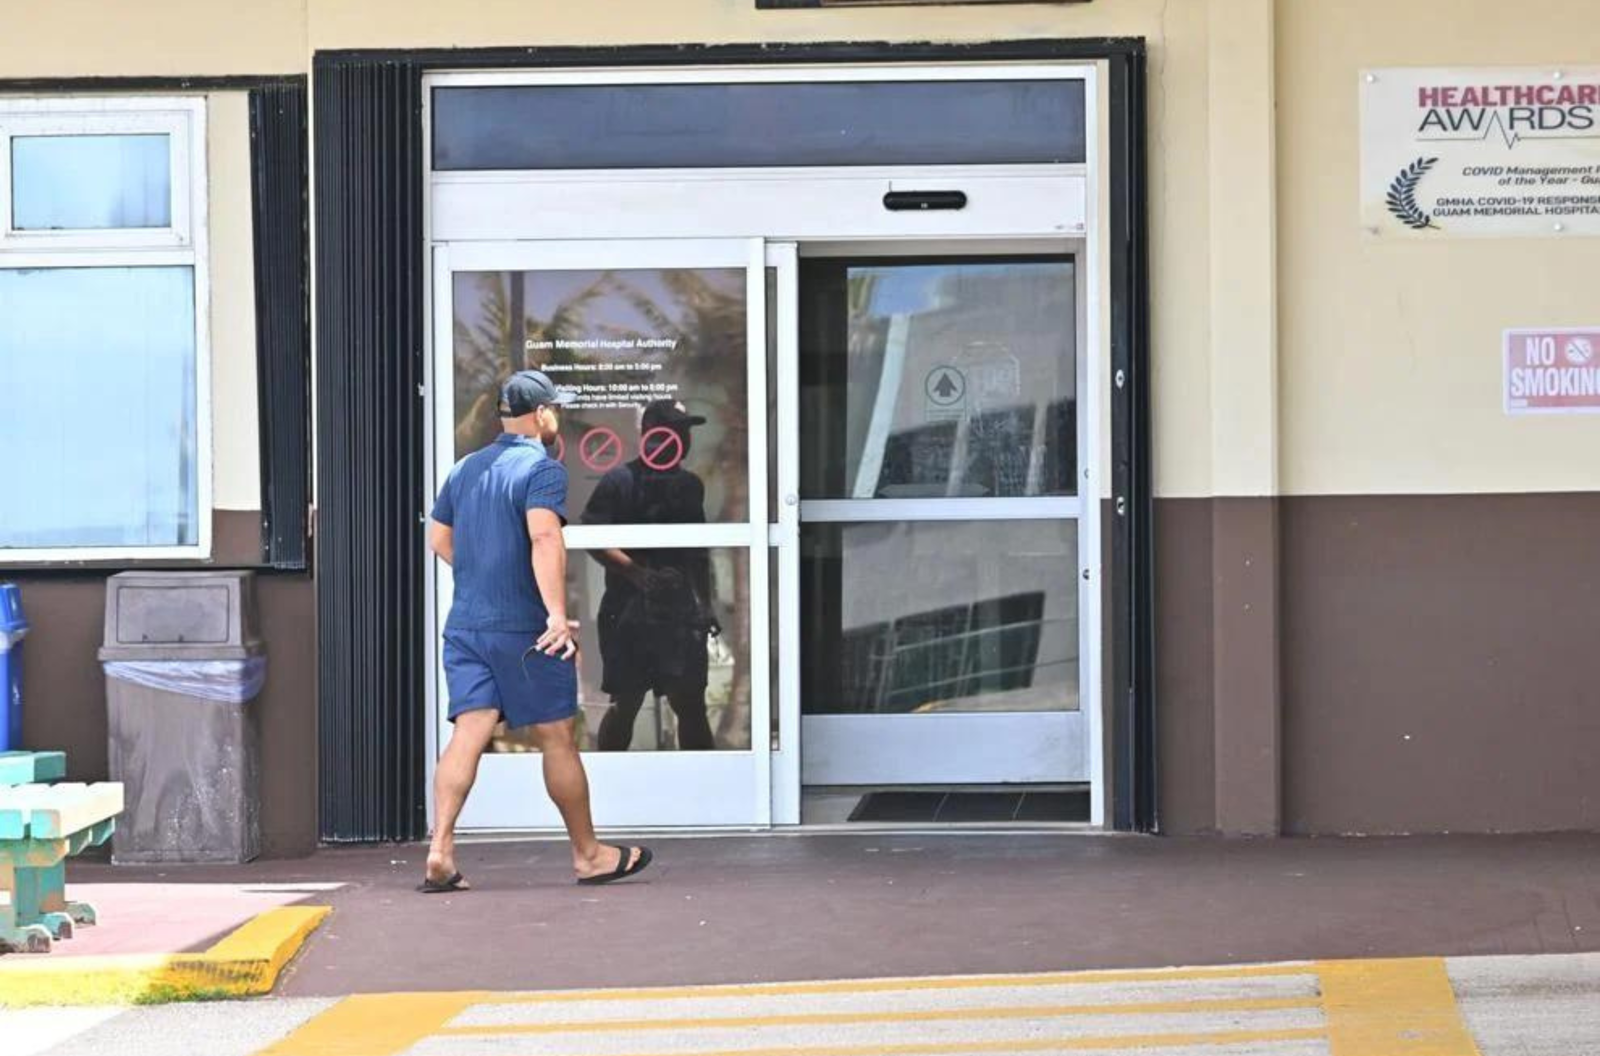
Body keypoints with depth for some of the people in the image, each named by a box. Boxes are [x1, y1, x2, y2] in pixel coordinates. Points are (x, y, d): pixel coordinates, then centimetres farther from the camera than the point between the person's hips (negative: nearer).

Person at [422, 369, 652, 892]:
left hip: (466, 624, 6)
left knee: (468, 733, -1)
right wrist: (557, 613, -31)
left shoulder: (466, 468, 14)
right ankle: (588, 854, 15)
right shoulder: (542, 468, -10)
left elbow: (439, 539, 21)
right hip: (524, 630, -6)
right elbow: (545, 539, -25)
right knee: (557, 739, 5)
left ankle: (440, 851, -14)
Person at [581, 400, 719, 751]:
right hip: (629, 610, -4)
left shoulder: (689, 485, 13)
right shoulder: (620, 481, -4)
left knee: (691, 703, 2)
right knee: (627, 703, 0)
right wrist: (636, 571, -22)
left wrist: (705, 604, 17)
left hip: (681, 610, 4)